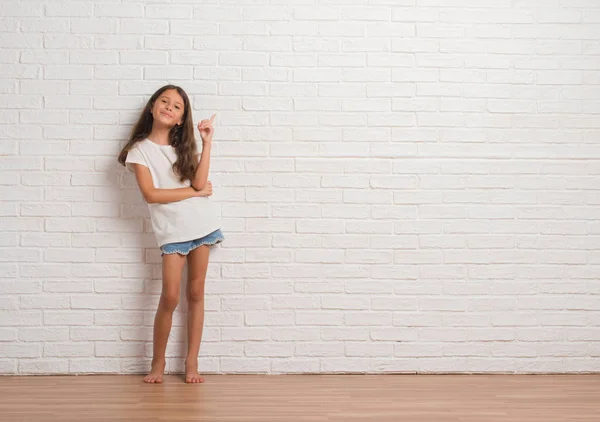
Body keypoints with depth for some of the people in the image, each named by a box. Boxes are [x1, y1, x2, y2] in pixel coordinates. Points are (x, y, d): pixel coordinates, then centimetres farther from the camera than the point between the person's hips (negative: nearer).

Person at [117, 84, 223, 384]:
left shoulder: (184, 147, 12)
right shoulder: (140, 150, 1)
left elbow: (199, 181, -4)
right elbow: (151, 194, -11)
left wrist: (207, 142, -6)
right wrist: (196, 192, -7)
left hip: (202, 224, 4)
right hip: (172, 230, -4)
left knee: (196, 293, 6)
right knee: (170, 298, -8)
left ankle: (192, 362, 13)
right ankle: (158, 363, 10)